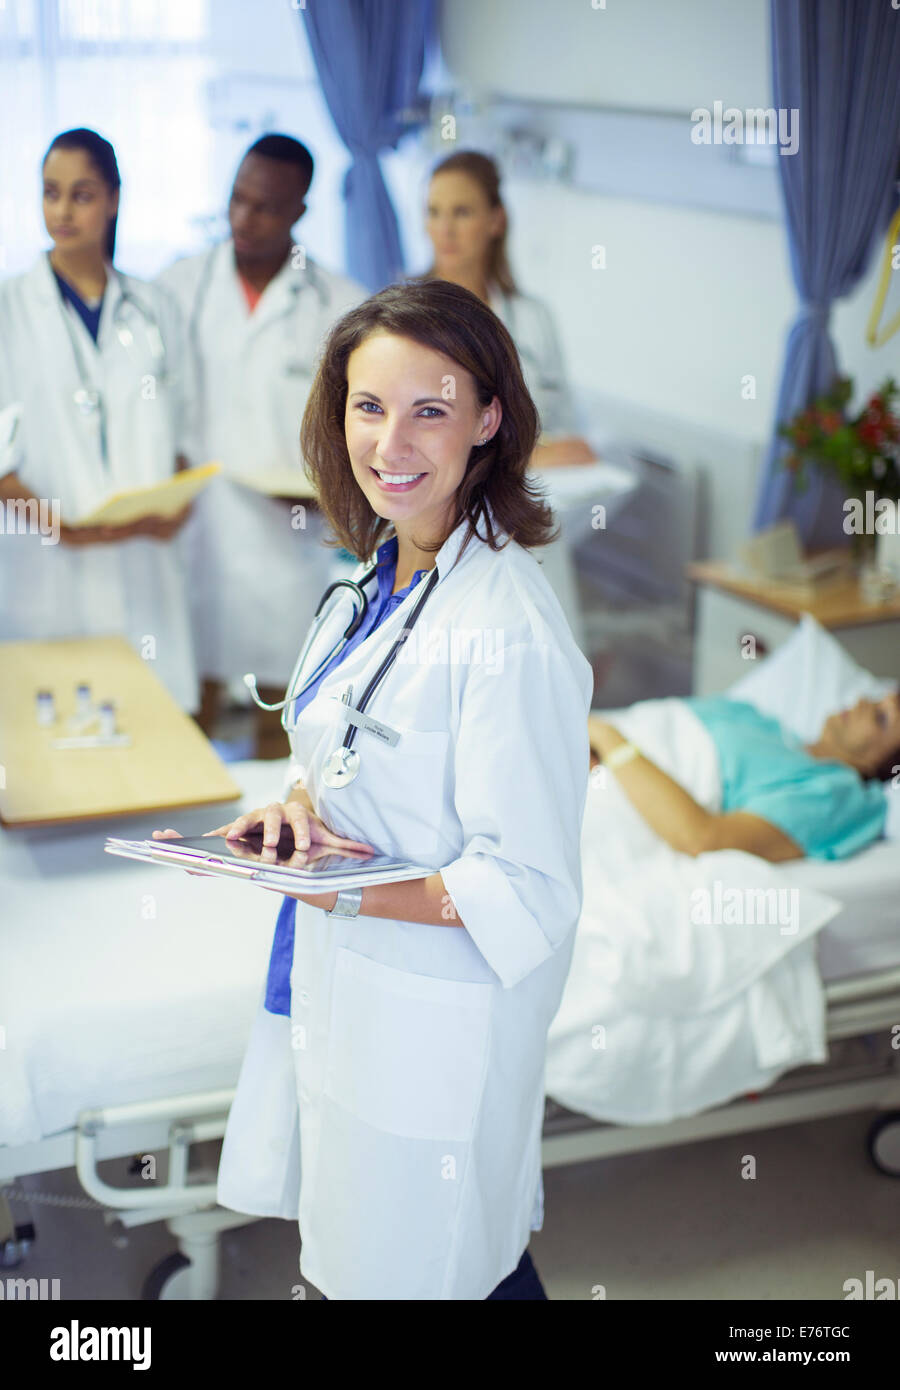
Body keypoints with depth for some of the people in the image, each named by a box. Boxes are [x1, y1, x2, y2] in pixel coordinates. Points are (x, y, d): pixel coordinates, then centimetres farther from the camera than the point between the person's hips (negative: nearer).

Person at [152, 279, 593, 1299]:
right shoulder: (384, 574, 3)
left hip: (435, 1015, -8)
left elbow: (530, 892, -22)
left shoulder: (509, 632, -25)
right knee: (349, 1253, 22)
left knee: (420, 1272, 8)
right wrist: (300, 805, -3)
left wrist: (348, 889, -26)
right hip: (337, 986, 8)